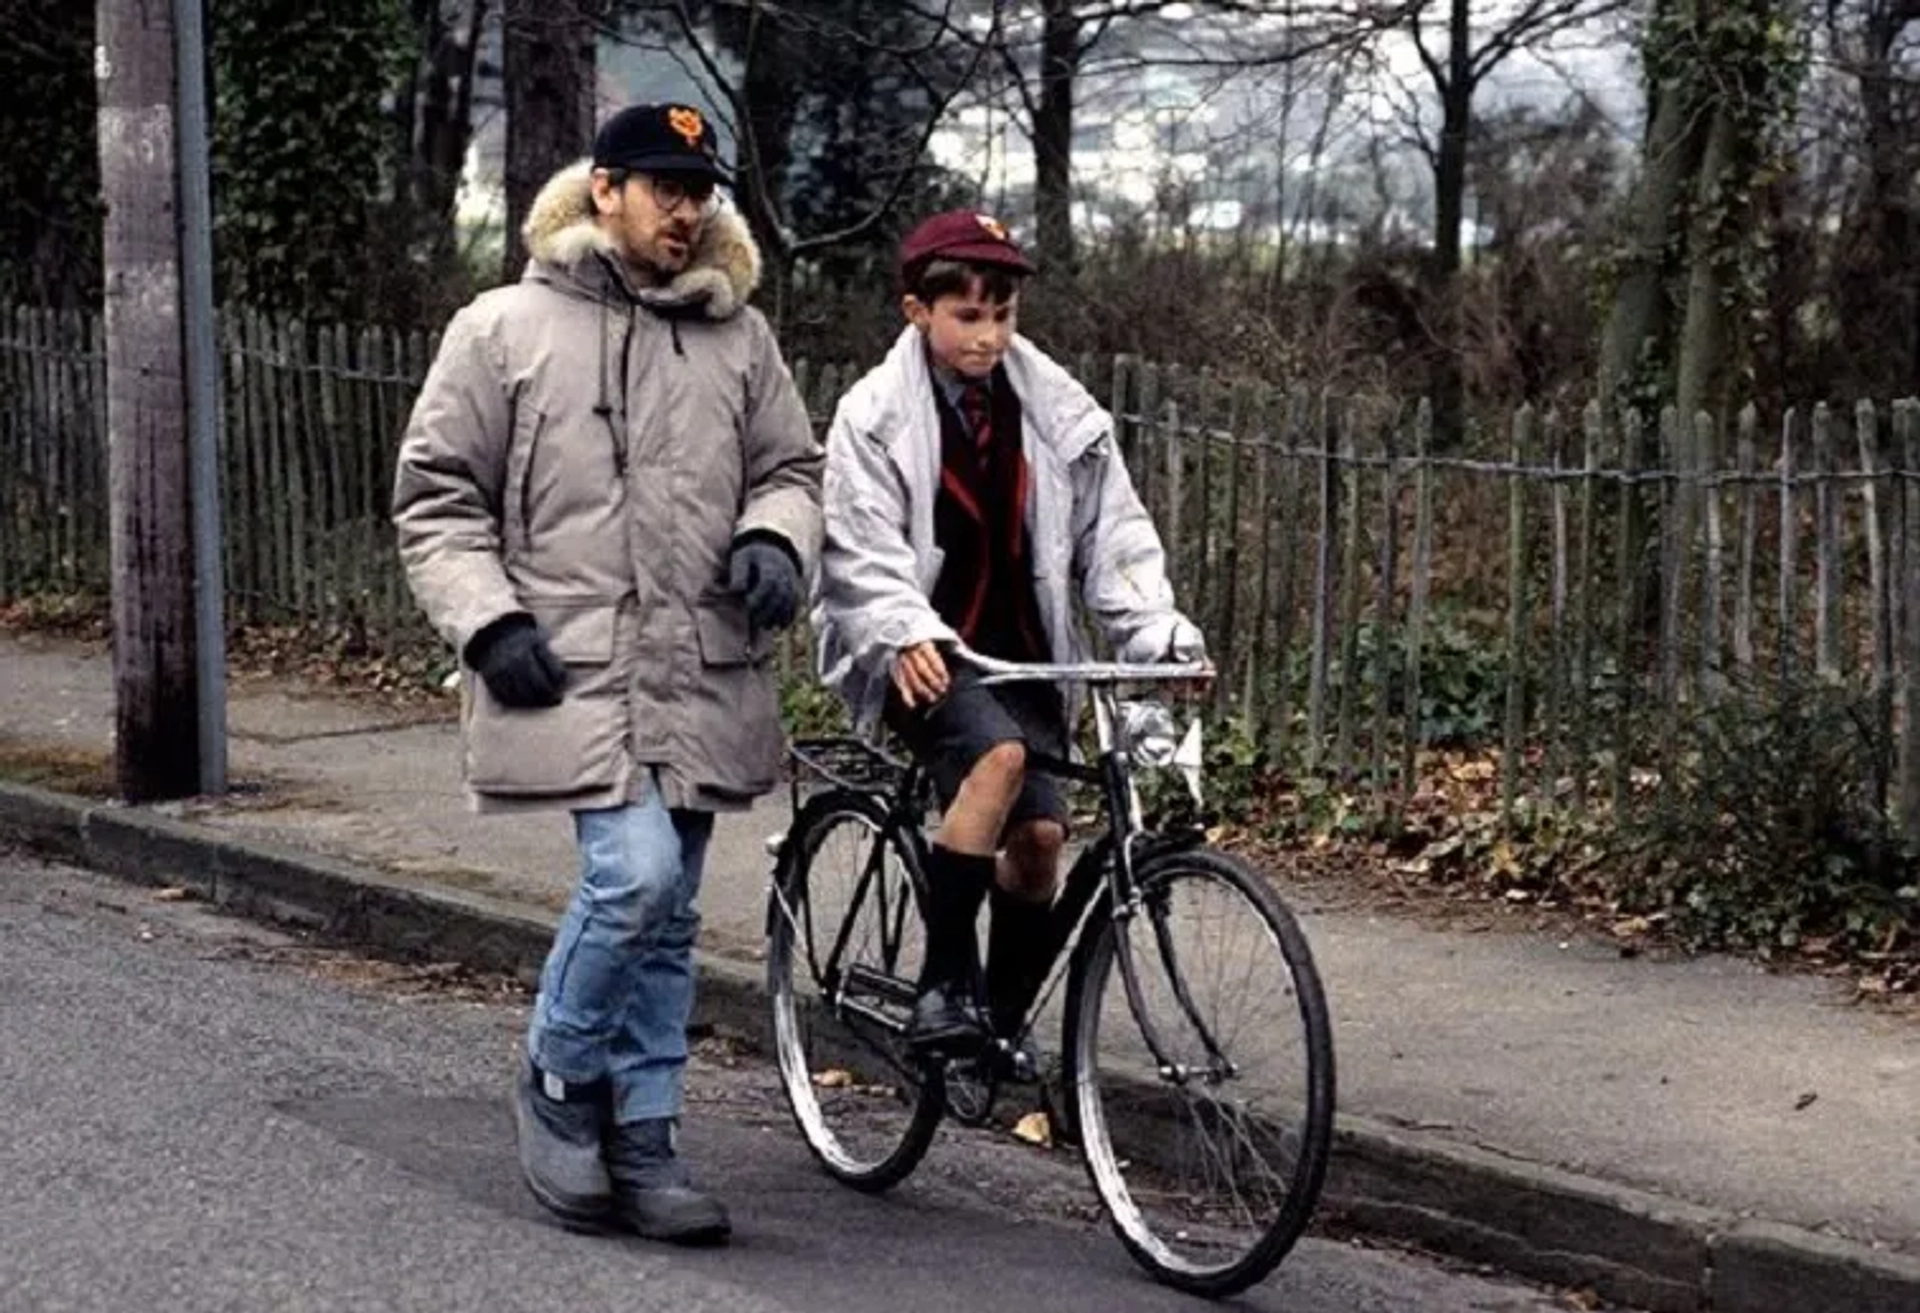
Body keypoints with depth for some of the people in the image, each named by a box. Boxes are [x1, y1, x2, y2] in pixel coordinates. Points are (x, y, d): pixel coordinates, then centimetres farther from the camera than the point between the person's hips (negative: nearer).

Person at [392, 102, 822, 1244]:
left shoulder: (737, 335, 11)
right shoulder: (505, 331, 1)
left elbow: (792, 465, 18)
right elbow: (438, 497, 3)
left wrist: (776, 539, -4)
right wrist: (489, 621, -9)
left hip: (700, 671, 5)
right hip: (571, 666, -4)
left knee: (667, 914, 9)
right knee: (635, 874, -19)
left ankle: (644, 1140, 20)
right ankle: (560, 1083, 6)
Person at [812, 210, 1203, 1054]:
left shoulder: (1058, 411, 3)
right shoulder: (877, 415, -5)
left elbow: (1111, 534, 4)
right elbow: (860, 552, -13)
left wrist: (1158, 634, -12)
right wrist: (905, 637, -31)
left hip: (1019, 656, 4)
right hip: (917, 657, -4)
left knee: (1040, 833, -10)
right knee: (999, 755, -31)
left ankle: (1005, 1021, 11)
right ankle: (944, 982, -24)